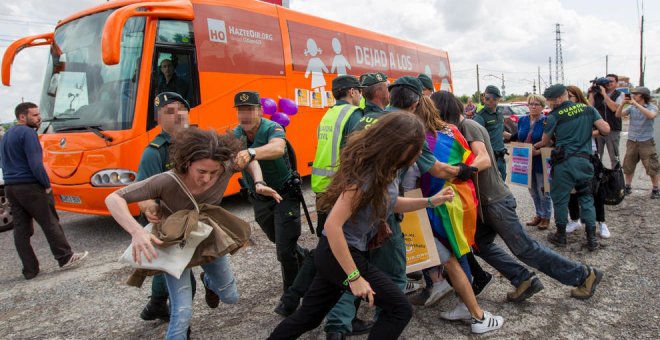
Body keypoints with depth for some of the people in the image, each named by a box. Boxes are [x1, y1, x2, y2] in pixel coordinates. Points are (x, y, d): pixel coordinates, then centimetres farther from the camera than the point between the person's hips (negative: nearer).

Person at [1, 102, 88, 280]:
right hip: (30, 187, -9)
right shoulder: (27, 133, -13)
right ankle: (65, 258, 10)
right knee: (50, 224, 1)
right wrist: (47, 184, -10)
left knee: (21, 229, 8)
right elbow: (35, 164, -19)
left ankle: (30, 269, 13)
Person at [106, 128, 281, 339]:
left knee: (230, 298, 21)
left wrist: (259, 183, -24)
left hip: (211, 242, 4)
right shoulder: (167, 182, -37)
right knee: (182, 313, -16)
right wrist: (136, 231, -51)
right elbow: (113, 199, -34)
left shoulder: (224, 169, -27)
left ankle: (208, 281, 56)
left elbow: (249, 159, -5)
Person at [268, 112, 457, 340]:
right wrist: (354, 277, -24)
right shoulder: (366, 174, -25)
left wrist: (430, 201, 6)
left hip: (344, 252, 9)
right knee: (400, 310, -1)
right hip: (339, 254, -9)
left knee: (308, 316, 18)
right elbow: (332, 226, -28)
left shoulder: (386, 168, 2)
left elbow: (390, 203, 19)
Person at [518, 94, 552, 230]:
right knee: (533, 190, 15)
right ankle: (538, 215, 30)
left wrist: (538, 151, -25)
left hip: (541, 161, -5)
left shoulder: (546, 121, -10)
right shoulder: (522, 120, 6)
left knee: (543, 191, 5)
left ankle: (546, 217, 20)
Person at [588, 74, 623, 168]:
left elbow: (614, 108, -17)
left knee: (614, 157, 8)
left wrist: (604, 94, -16)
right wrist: (591, 93, -7)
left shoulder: (619, 94, -1)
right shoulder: (597, 93, 4)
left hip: (613, 130, -2)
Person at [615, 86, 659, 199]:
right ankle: (627, 187, 24)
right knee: (628, 166, 10)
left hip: (646, 142, -3)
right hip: (632, 141, 3)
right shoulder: (631, 107, 1)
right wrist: (623, 103, -20)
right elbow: (618, 115, -6)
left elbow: (651, 115, -29)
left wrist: (636, 104, -29)